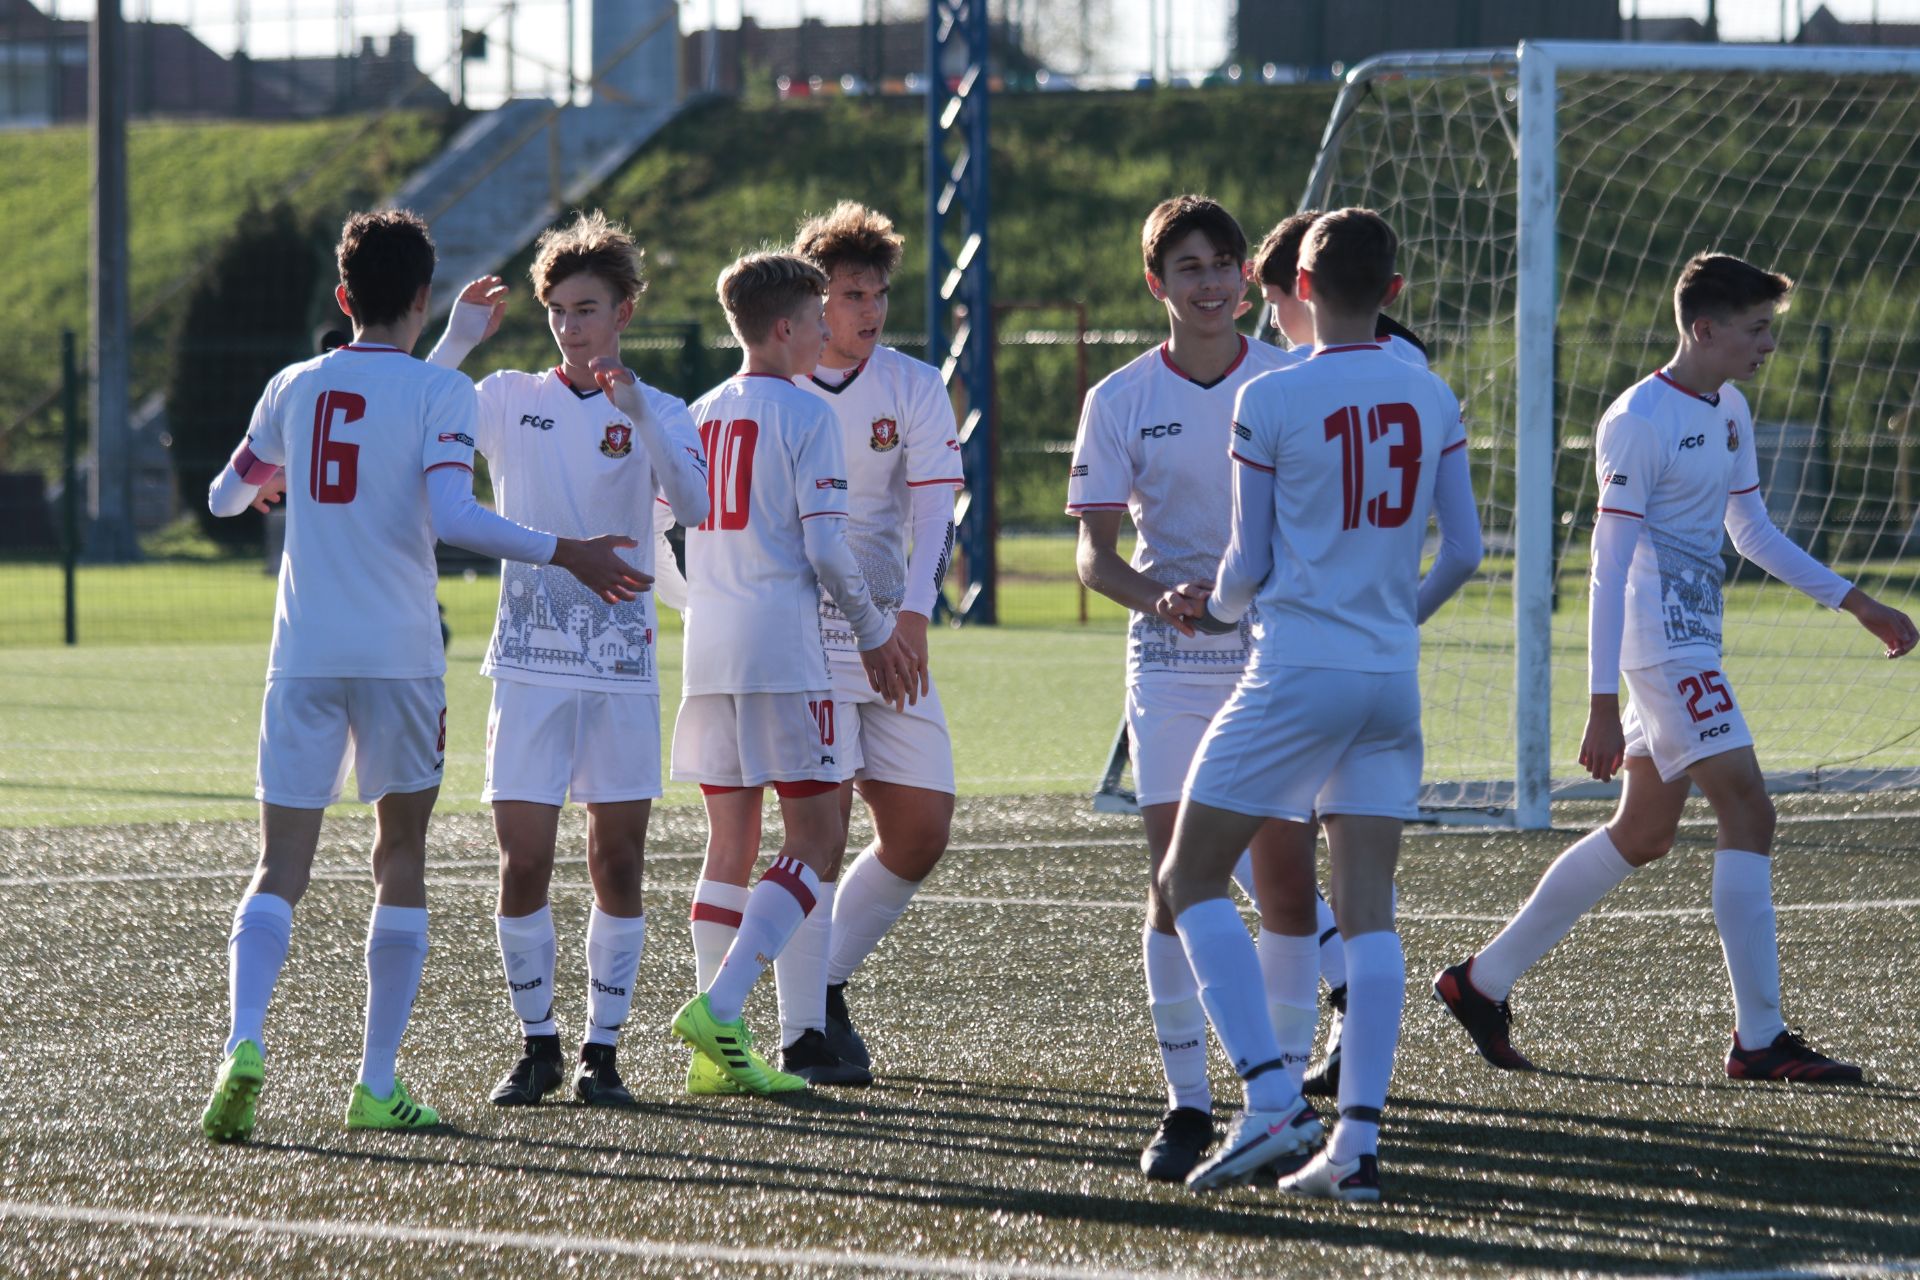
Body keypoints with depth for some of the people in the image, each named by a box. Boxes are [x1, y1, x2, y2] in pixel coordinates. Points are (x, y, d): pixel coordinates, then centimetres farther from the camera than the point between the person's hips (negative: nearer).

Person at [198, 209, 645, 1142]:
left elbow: (225, 497, 22)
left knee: (280, 871, 2)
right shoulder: (441, 393, -4)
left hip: (303, 656, 2)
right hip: (399, 659, -2)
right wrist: (563, 554, -14)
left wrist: (261, 485, 45)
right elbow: (449, 516, -18)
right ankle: (377, 1085, 8)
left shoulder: (295, 388, 8)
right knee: (400, 862, 12)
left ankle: (245, 1040, -24)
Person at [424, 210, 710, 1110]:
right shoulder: (509, 399, 7)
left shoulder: (657, 414, 4)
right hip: (529, 663, 0)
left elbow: (692, 506, -14)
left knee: (618, 860, 1)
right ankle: (536, 1045, 9)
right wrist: (457, 341, -12)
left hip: (621, 665, 0)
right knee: (523, 861, -4)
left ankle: (603, 1049, 10)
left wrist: (638, 415, -26)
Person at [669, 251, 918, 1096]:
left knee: (730, 844, 9)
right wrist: (874, 635, 2)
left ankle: (718, 1052, 3)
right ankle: (718, 1008, -19)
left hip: (709, 648, 7)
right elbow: (826, 546, -11)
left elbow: (673, 540, 16)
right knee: (815, 841, -3)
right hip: (784, 651, -7)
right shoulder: (805, 415, -6)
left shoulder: (701, 415, 14)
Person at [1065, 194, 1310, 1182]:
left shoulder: (1294, 385, 2)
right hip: (1169, 663, 0)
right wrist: (1162, 598, -20)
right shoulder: (1120, 400, 1)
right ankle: (1187, 1103, -2)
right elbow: (1095, 554, -1)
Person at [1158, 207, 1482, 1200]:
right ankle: (1356, 1143, -3)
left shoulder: (1270, 400, -7)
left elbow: (1250, 562, -4)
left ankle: (1270, 1098, -10)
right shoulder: (1433, 400, 6)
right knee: (1367, 906, 4)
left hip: (1297, 672, -5)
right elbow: (1463, 549, 9)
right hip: (1392, 681, 5)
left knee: (1191, 876, 5)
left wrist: (1218, 607, 19)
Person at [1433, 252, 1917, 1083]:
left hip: (1692, 645, 10)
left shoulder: (1728, 412, 13)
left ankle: (1482, 982, 21)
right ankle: (1760, 1040, -11)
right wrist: (1602, 706, -21)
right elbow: (1609, 565, -17)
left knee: (1643, 835, 13)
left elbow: (1752, 531, 25)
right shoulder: (1639, 420, -15)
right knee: (1748, 812, -13)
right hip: (1662, 647, -10)